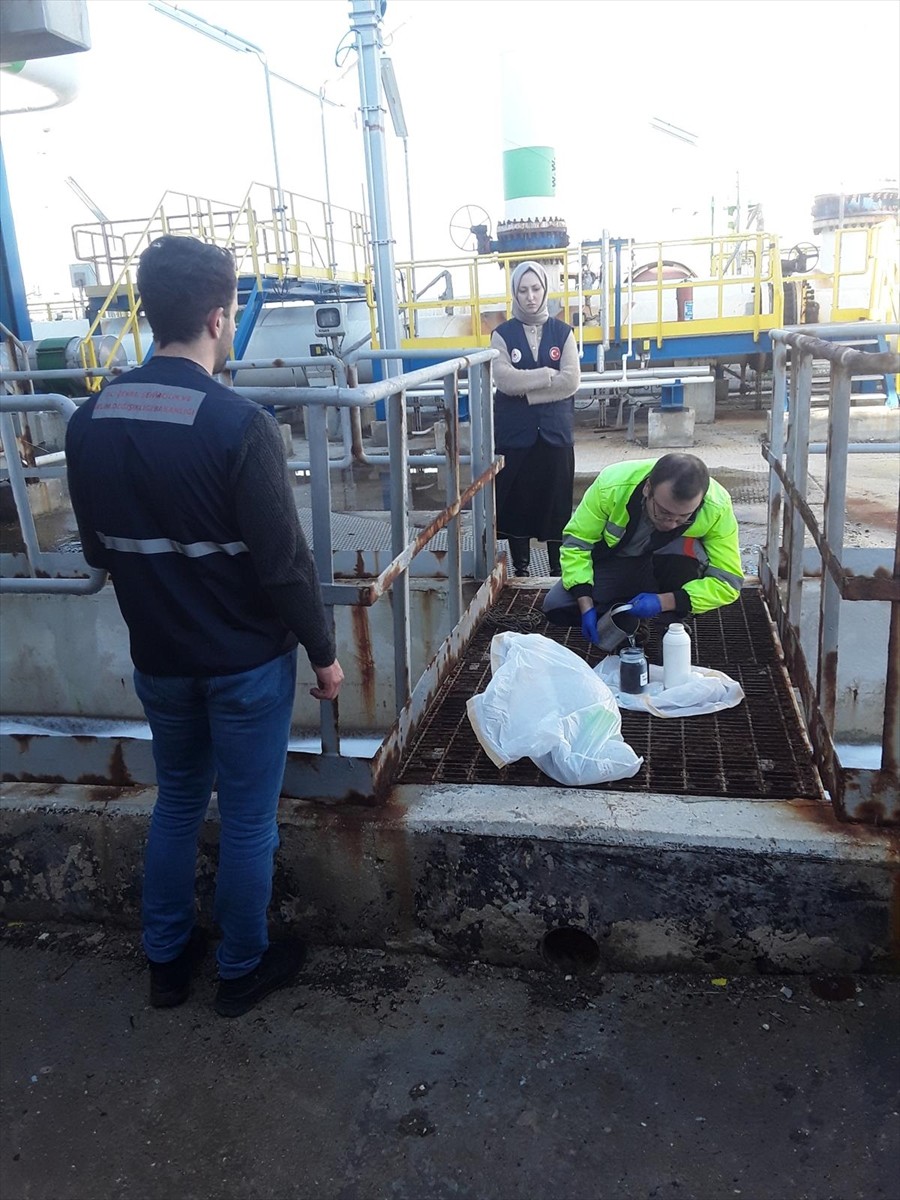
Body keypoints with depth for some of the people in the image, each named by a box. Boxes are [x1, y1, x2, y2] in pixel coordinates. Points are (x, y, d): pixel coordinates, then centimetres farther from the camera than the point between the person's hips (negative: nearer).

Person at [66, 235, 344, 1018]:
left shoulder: (91, 421, -3)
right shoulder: (239, 425, -23)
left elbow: (98, 549, 7)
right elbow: (284, 562, -20)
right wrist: (324, 653, -7)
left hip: (157, 657, 6)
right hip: (246, 660, -5)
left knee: (176, 802, 24)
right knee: (247, 820, 13)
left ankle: (166, 961, 38)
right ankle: (243, 970, 32)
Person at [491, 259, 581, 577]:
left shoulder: (562, 332, 6)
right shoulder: (502, 334, 3)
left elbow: (571, 381, -7)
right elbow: (504, 380, -13)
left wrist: (525, 386, -11)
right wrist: (548, 375, -11)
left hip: (555, 431, 1)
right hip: (514, 433, 0)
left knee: (556, 501, 3)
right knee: (516, 501, 3)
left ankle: (559, 569, 15)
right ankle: (520, 569, 15)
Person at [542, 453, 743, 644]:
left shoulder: (717, 508, -30)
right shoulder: (612, 484, -31)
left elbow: (728, 582, -25)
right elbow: (576, 542, -18)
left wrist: (663, 602, -37)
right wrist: (586, 606, -26)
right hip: (615, 563, 1)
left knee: (686, 549, -36)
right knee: (556, 608, -19)